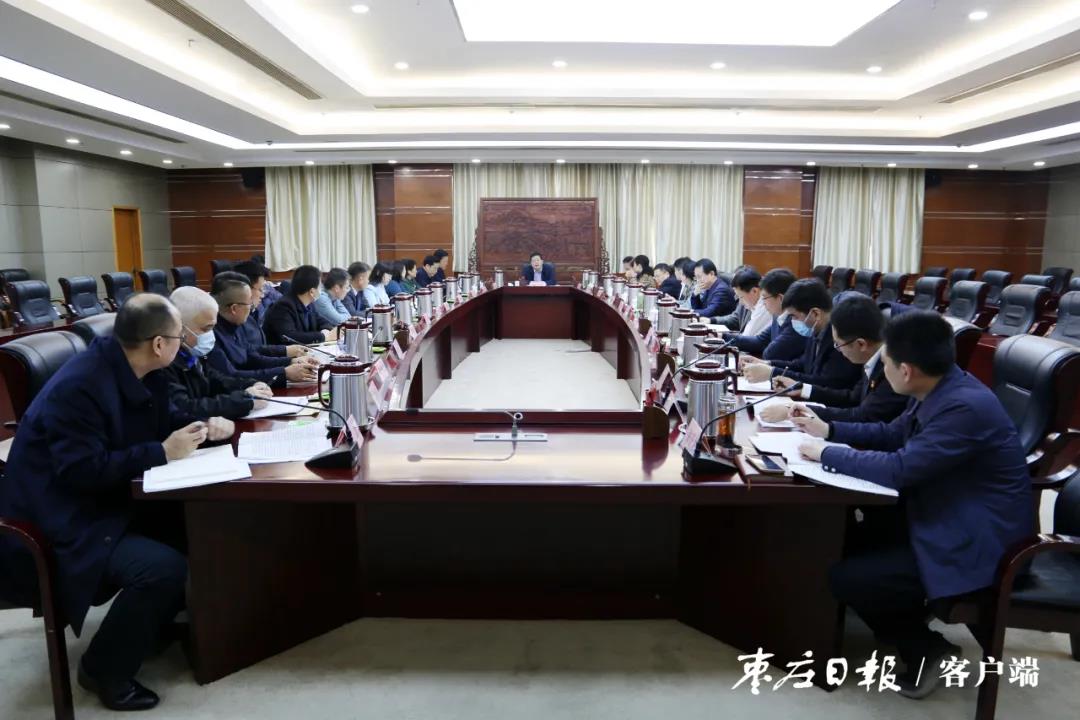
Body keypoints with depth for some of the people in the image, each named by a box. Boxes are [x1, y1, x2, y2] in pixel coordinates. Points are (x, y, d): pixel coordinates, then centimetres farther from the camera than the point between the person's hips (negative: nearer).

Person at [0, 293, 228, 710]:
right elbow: (83, 471, -30)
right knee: (164, 567, -27)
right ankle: (104, 668, -1)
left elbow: (161, 421, 15)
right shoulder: (78, 387, -28)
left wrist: (201, 427, -6)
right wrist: (162, 453, -27)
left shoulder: (141, 372, 0)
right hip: (61, 522, -9)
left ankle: (153, 626, 18)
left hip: (111, 501, 9)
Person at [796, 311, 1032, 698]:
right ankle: (908, 617, 21)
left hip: (976, 543, -10)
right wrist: (829, 429, 7)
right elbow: (892, 434, 16)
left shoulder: (966, 406, -29)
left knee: (843, 578, -13)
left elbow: (898, 470, -30)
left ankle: (926, 648, 8)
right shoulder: (941, 390, 0)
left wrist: (826, 454, -18)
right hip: (944, 517, 10)